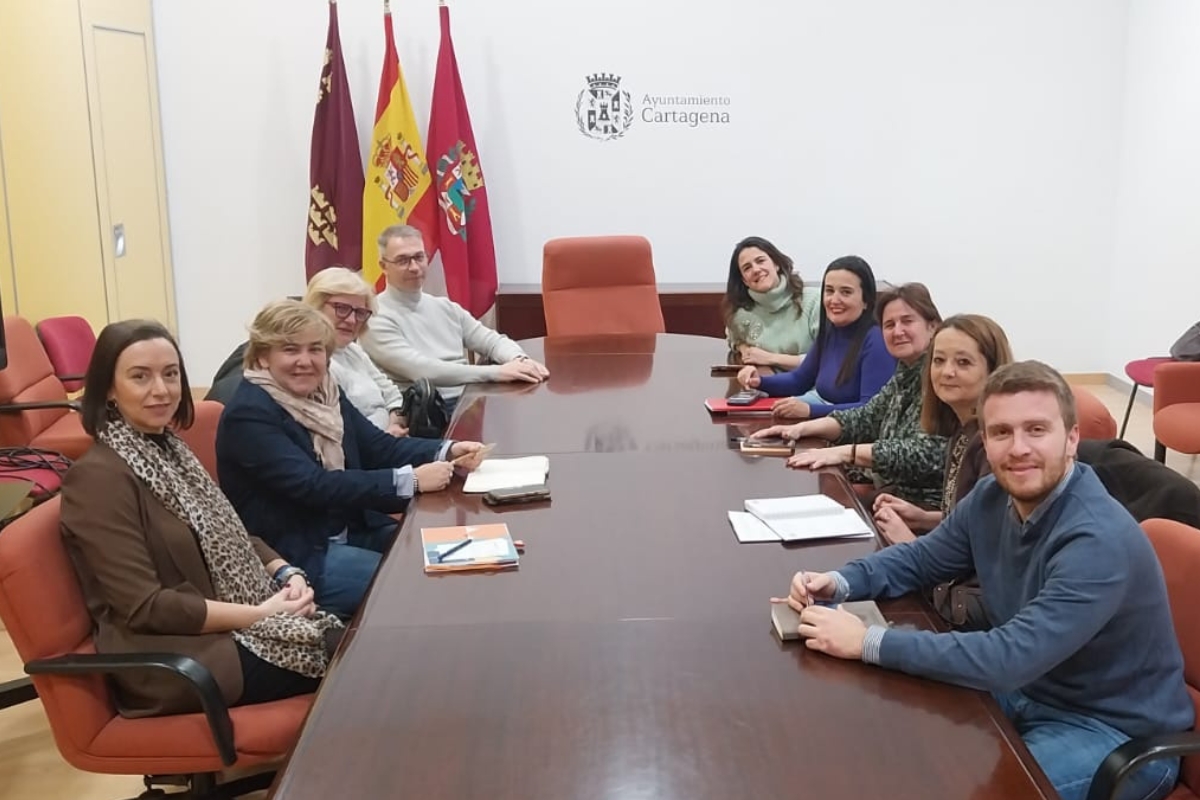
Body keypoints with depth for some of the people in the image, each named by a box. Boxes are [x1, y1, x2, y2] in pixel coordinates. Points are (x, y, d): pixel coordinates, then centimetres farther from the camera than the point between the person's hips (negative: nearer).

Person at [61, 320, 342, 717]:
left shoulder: (167, 448, 11)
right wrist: (259, 614, -20)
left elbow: (229, 536, 15)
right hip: (173, 657, -8)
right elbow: (144, 607, -20)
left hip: (237, 624, 8)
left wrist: (286, 572, -5)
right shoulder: (98, 476, -16)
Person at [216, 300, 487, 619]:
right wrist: (409, 480, -30)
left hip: (351, 532, 8)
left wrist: (447, 451, -15)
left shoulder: (323, 393, 6)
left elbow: (380, 446, 4)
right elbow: (314, 486, -27)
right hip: (296, 556, -8)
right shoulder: (249, 415, -19)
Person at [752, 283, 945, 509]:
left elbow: (925, 454, -27)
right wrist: (800, 428, 0)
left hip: (926, 507, -8)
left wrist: (844, 453, -30)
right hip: (890, 493, 8)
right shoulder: (906, 374, 10)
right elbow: (864, 419, 15)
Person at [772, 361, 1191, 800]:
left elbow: (1010, 657, -36)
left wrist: (868, 642, -33)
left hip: (1116, 730, -7)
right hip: (1027, 691, 7)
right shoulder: (992, 497, -5)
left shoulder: (1100, 541, -30)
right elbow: (921, 558, 10)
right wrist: (838, 582, -10)